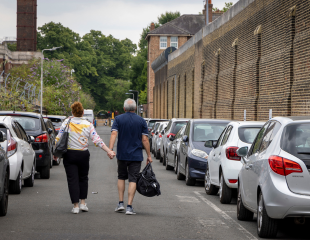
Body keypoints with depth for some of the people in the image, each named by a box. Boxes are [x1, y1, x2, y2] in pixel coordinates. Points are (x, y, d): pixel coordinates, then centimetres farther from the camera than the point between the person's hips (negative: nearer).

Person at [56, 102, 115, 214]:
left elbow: (58, 139, -5)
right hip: (83, 154, 1)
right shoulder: (88, 125, -3)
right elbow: (97, 140, -8)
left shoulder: (66, 123, -4)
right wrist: (109, 151, -6)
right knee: (83, 178, 18)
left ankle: (75, 205, -1)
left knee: (72, 179, 2)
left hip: (69, 154, -1)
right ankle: (83, 203, 14)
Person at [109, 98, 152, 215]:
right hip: (136, 155, -1)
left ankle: (121, 203, 12)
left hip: (122, 154, 1)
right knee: (133, 179, -1)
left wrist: (110, 149, -20)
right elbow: (145, 140, -4)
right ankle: (129, 206, -7)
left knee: (121, 177, 18)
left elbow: (114, 134, -13)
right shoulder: (141, 121, 0)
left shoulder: (118, 119, 1)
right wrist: (149, 155, 2)